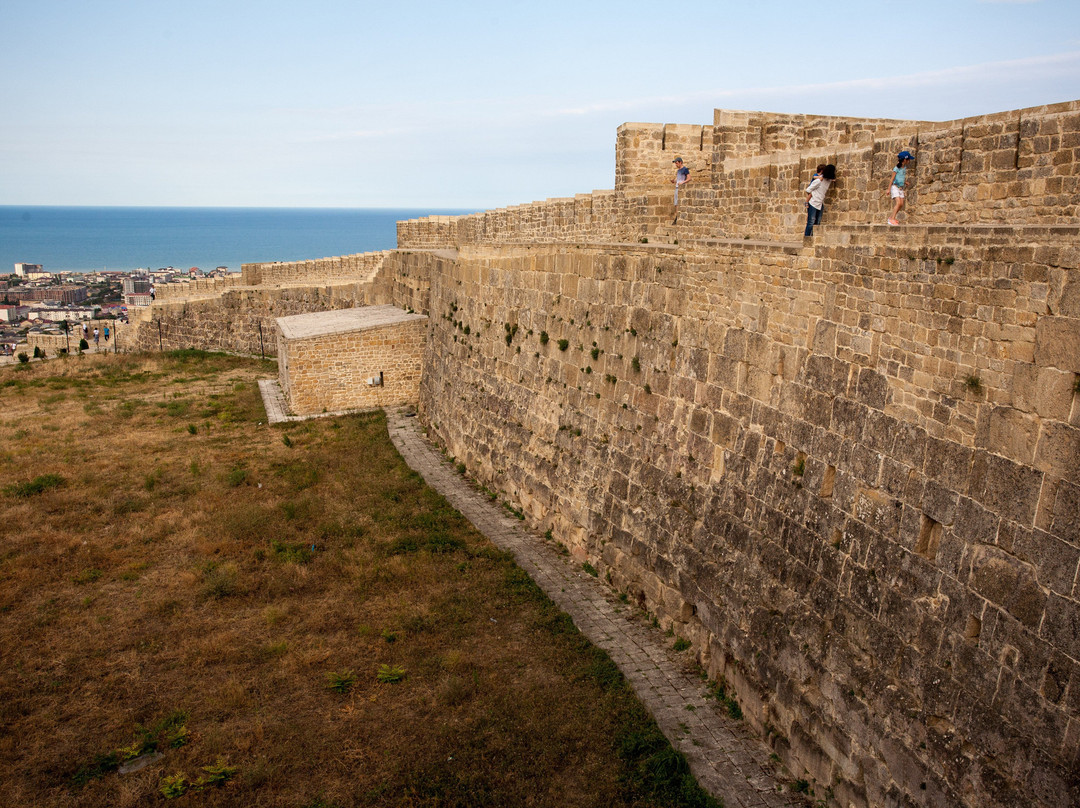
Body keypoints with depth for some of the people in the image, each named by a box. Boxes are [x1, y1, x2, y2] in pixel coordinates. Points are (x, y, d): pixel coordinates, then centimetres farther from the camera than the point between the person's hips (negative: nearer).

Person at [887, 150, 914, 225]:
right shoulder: (897, 168, -12)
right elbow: (892, 179, -11)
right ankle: (892, 219, -22)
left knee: (901, 204, 2)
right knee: (898, 203, -20)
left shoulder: (905, 167, 9)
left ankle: (891, 217, 14)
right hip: (895, 187, -8)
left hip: (901, 188, 8)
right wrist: (889, 189, -11)